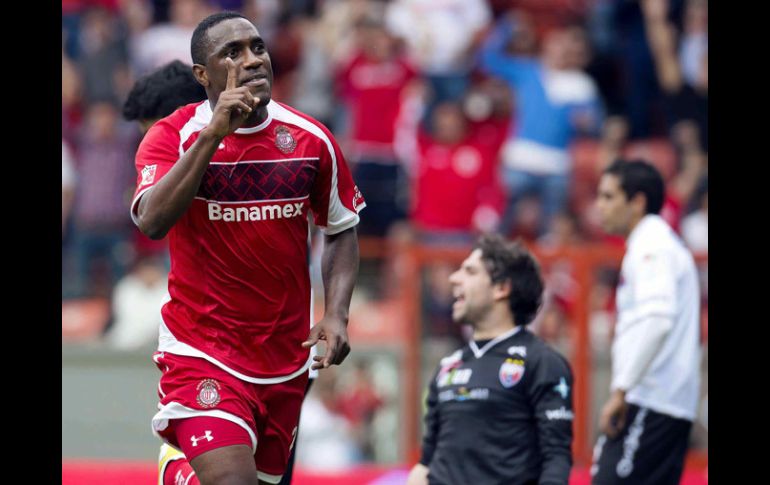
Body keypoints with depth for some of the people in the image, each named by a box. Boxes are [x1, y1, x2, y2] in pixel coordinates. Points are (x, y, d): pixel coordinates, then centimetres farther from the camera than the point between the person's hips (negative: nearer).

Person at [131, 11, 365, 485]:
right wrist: (214, 133, -27)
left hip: (286, 360, 5)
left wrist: (336, 314, -1)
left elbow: (342, 231, 14)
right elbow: (152, 221, -25)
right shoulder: (173, 136, -8)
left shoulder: (312, 139, 2)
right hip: (201, 352, -5)